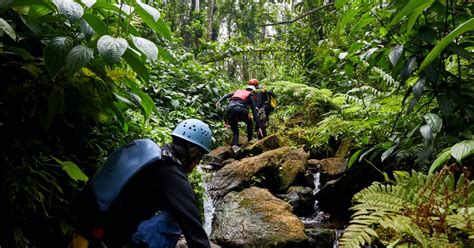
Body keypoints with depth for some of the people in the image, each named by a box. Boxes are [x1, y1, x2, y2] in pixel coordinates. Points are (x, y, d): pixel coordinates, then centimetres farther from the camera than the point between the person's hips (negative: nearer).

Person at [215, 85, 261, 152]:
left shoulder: (237, 91, 34)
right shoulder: (250, 97, 23)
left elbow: (226, 95, 15)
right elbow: (254, 112, 16)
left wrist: (219, 101, 2)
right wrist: (258, 127, 15)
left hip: (230, 109, 3)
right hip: (240, 109, -3)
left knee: (235, 132, 16)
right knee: (249, 123, 29)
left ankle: (235, 145, -10)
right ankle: (250, 141, 22)